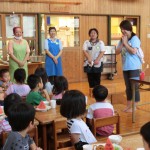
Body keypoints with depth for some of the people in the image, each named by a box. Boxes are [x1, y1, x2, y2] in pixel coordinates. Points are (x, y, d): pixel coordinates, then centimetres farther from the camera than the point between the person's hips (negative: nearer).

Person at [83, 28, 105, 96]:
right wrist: (89, 58, -19)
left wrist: (97, 60, -18)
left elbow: (102, 52, -5)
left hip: (98, 63, -1)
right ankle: (91, 90, 11)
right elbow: (84, 51, -4)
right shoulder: (86, 42, 7)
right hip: (89, 63, 1)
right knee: (90, 77, 2)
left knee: (97, 77, -1)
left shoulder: (100, 42, 5)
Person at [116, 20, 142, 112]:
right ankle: (128, 106, 23)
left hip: (134, 67, -6)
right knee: (128, 87, 14)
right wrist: (122, 43, -7)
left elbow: (134, 51, -22)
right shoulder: (122, 39, 9)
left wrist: (125, 43, -13)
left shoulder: (134, 38, -10)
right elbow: (117, 52, 6)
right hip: (125, 67, 7)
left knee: (134, 87, 0)